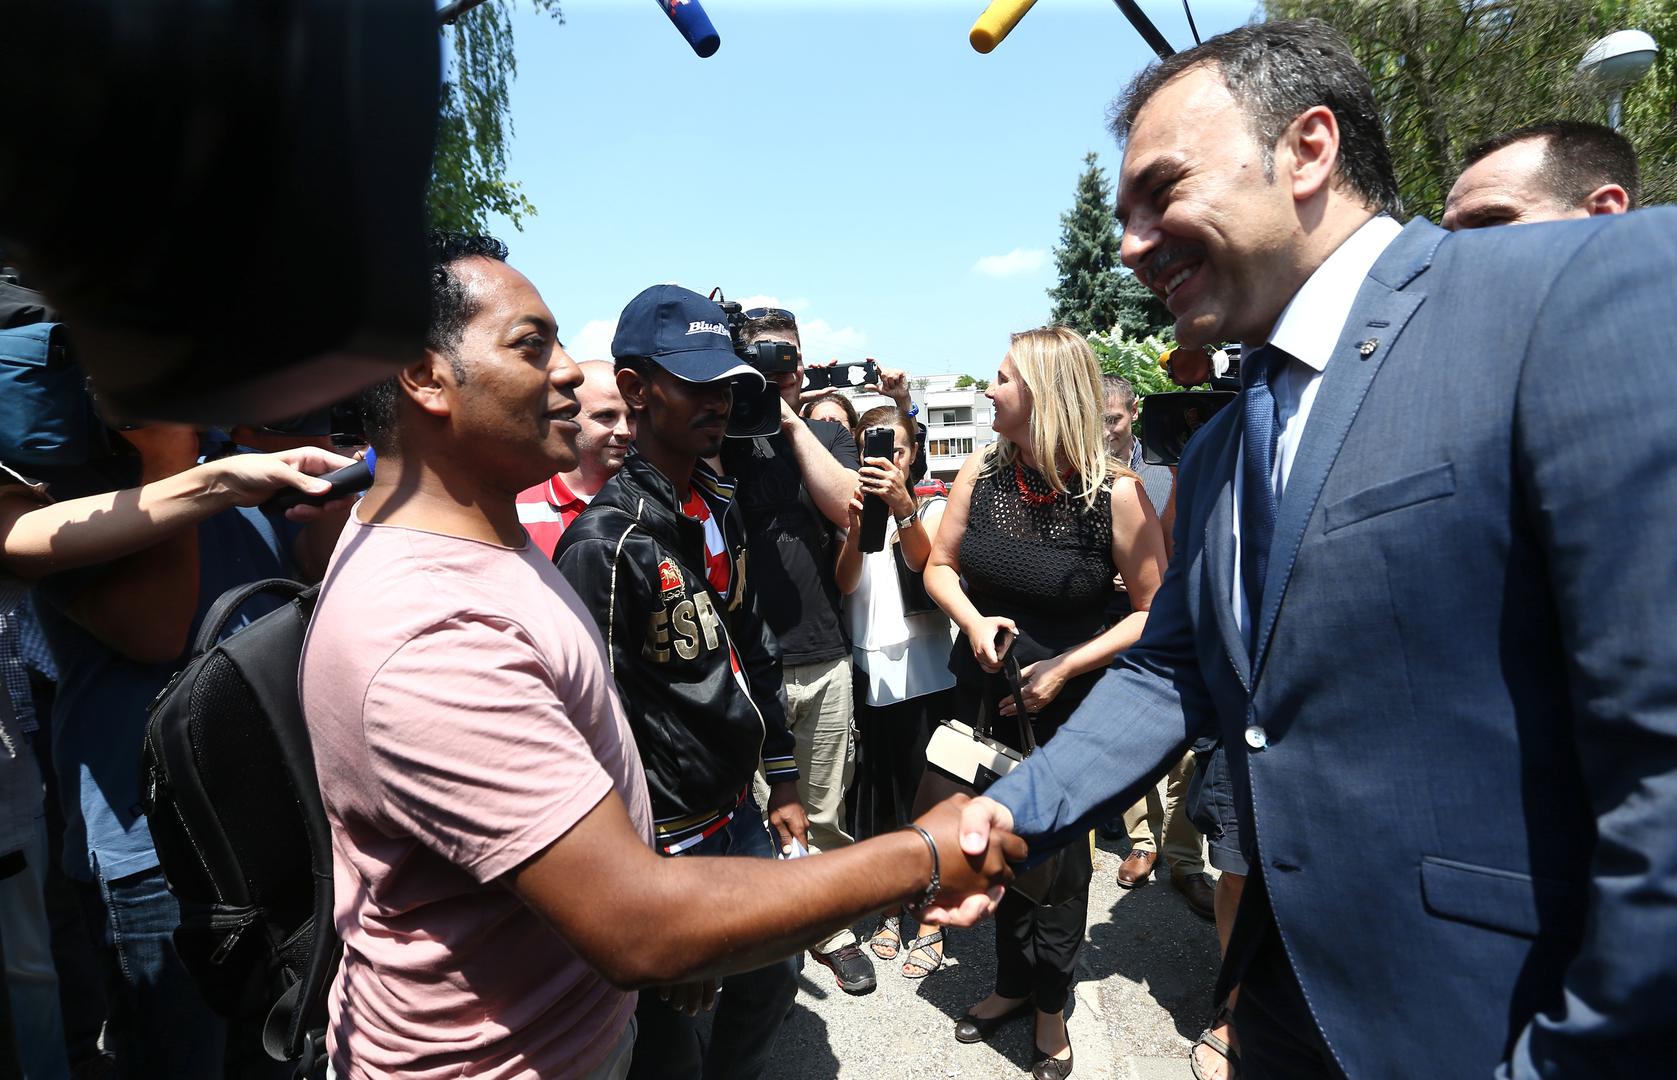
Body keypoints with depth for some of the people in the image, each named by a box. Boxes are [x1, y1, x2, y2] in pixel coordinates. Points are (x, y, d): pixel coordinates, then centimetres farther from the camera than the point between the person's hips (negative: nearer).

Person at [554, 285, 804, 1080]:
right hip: (667, 838, -7)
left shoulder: (722, 508, 4)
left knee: (770, 983, 23)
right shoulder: (606, 540, -21)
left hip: (739, 812, 7)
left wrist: (781, 781, 13)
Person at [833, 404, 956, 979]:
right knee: (877, 797, 10)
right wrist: (857, 525, -29)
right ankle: (891, 908, 29)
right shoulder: (851, 508, 7)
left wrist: (903, 507, -38)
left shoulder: (933, 508, 3)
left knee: (923, 796, 2)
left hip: (923, 676, -2)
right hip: (867, 676, 2)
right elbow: (843, 583, -10)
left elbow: (922, 560, -19)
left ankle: (927, 920, 19)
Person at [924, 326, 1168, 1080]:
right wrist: (973, 621, -13)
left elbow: (1156, 612, -12)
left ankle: (1050, 1003, 39)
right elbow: (940, 566, 5)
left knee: (1058, 854, 12)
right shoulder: (981, 472, -6)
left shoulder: (1114, 493, -18)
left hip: (1069, 705, -4)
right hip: (985, 690, 4)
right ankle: (1013, 982, 43)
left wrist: (1067, 667, -19)